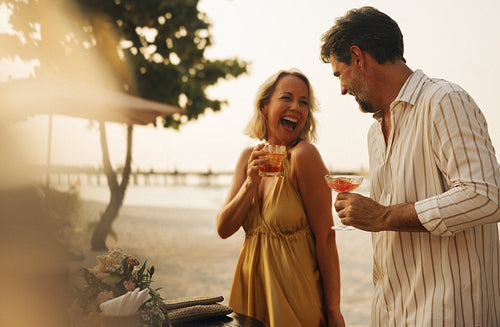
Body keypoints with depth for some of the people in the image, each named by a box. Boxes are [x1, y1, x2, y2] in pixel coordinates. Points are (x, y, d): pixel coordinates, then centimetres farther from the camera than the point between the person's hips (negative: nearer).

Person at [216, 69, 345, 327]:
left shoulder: (304, 155, -15)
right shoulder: (249, 158, 3)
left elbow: (325, 238, -15)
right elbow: (224, 229, -1)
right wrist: (251, 183, -17)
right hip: (252, 286, 6)